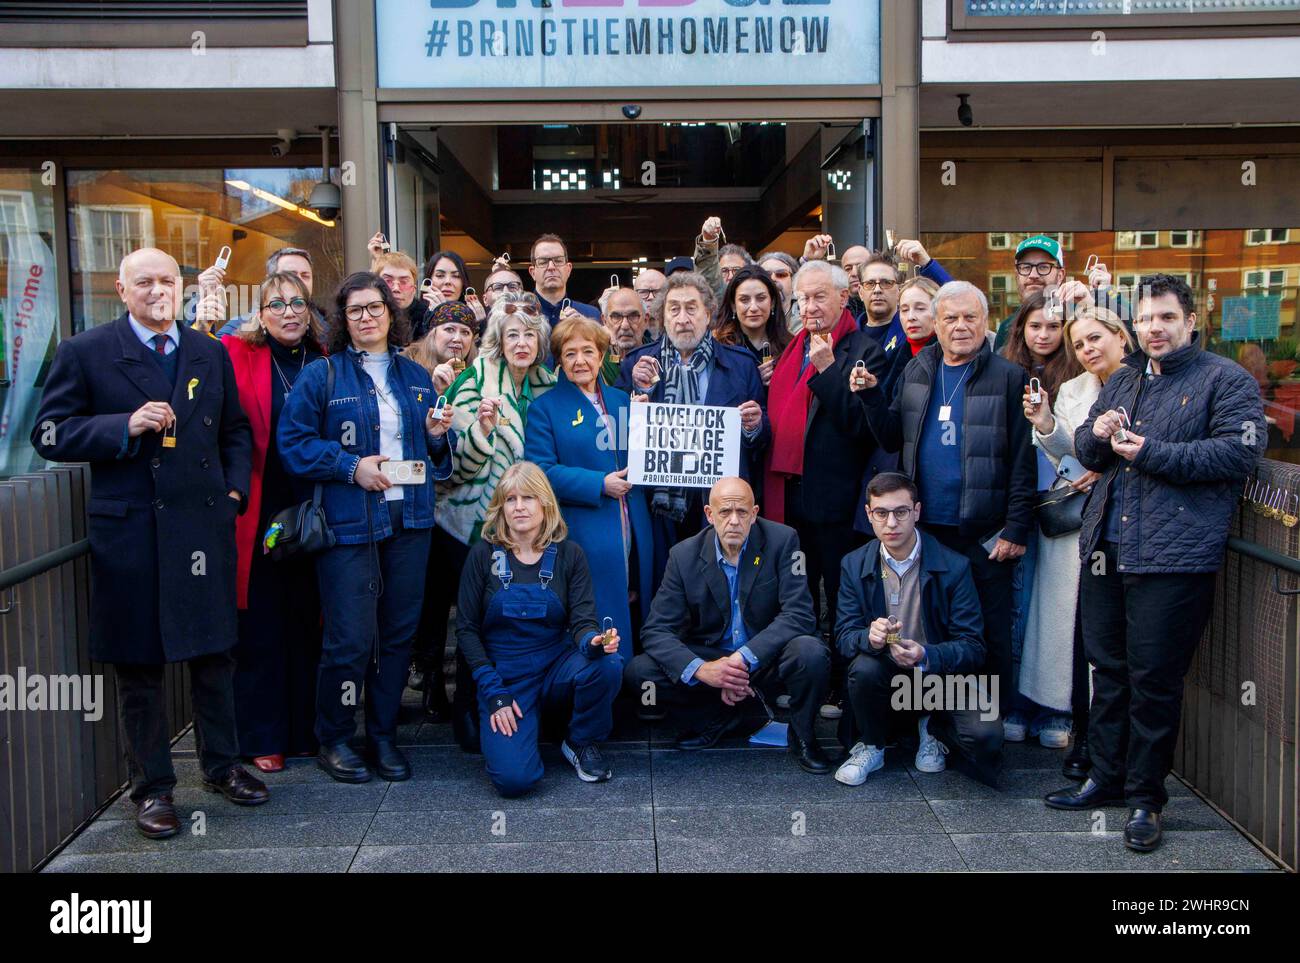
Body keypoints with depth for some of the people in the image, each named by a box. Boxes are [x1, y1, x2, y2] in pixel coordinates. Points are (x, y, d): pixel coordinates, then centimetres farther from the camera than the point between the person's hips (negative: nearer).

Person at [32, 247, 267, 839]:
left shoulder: (210, 353, 12)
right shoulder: (85, 354, -1)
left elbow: (235, 430, 18)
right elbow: (50, 434, -5)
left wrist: (235, 490, 4)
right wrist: (126, 426, -17)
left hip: (204, 525, 3)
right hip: (129, 530, -3)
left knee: (213, 652, 10)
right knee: (138, 663, 7)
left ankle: (221, 765, 28)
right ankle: (151, 786, 20)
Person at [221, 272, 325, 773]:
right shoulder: (235, 355, 0)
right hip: (259, 517, -2)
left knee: (309, 624, 11)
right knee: (261, 628, 6)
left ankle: (307, 730, 23)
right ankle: (264, 738, 17)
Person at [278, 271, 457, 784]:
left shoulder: (416, 376, 14)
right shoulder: (322, 375, 0)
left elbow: (439, 453, 22)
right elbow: (293, 444, -7)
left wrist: (438, 437, 0)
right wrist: (351, 466, -17)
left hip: (409, 520, 5)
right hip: (349, 524, -5)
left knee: (398, 633, 9)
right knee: (351, 640, -5)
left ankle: (383, 735, 23)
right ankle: (333, 740, 15)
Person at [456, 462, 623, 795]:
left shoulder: (568, 554, -1)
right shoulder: (484, 554, -4)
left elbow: (582, 621, -7)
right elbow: (466, 629, -2)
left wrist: (594, 642, -33)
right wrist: (495, 694, -11)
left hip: (556, 667, 2)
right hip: (503, 676, -2)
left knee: (608, 665, -32)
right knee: (514, 778, -23)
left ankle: (582, 742, -1)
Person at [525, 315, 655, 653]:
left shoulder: (621, 400, 16)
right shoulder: (545, 408, 1)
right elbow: (541, 471, -10)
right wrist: (600, 485, -17)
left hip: (633, 535, 5)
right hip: (583, 534, -5)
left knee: (634, 621, 9)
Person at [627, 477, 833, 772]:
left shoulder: (781, 541, -12)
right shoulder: (684, 555, -7)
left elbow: (798, 614, -19)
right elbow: (656, 630, -11)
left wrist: (744, 658, -30)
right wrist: (700, 669, -30)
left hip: (768, 656, -2)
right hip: (709, 656, 2)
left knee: (811, 652, -34)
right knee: (638, 672, -19)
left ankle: (803, 736, -2)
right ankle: (720, 718, 7)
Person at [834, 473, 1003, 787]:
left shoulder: (954, 566, -11)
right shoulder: (855, 565, -3)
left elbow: (972, 647, -12)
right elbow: (844, 636, -5)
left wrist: (926, 655, -33)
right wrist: (870, 638, -31)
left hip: (940, 670, -1)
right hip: (884, 672, 1)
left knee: (985, 736, -27)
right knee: (863, 667, -34)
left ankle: (934, 728, 11)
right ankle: (871, 746, -2)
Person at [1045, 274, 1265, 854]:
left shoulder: (1225, 380, -1)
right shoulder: (1124, 379, 19)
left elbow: (1240, 451, -14)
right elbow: (1085, 450, 23)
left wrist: (1152, 452, -18)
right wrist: (1095, 435, -1)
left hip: (1173, 556, -6)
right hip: (1104, 549, 6)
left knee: (1154, 678, -1)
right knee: (1108, 668, 14)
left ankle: (1145, 797, 12)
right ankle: (1106, 778, 27)